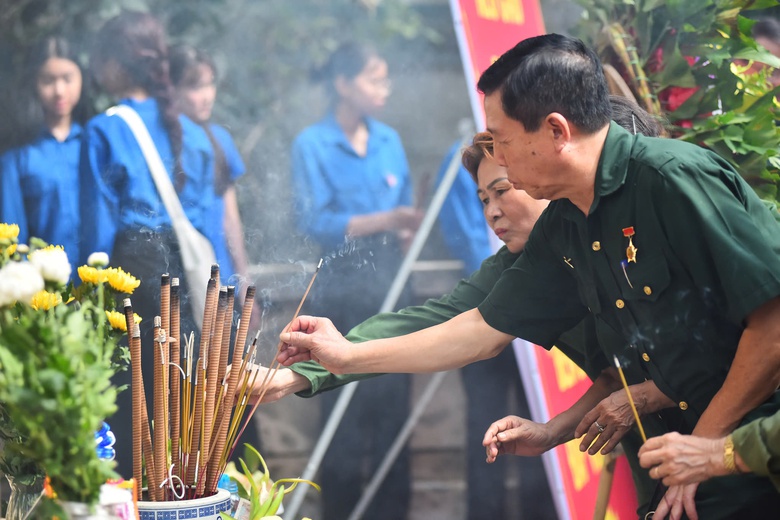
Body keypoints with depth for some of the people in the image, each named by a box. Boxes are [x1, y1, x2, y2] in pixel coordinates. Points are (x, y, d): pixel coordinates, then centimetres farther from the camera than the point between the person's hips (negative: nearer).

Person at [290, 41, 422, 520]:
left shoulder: (389, 140, 11)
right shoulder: (314, 144, -5)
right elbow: (314, 221, -13)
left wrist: (407, 226, -7)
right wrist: (382, 220, -21)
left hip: (389, 282, 5)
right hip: (342, 288, -4)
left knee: (393, 401, 4)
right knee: (345, 413, -2)